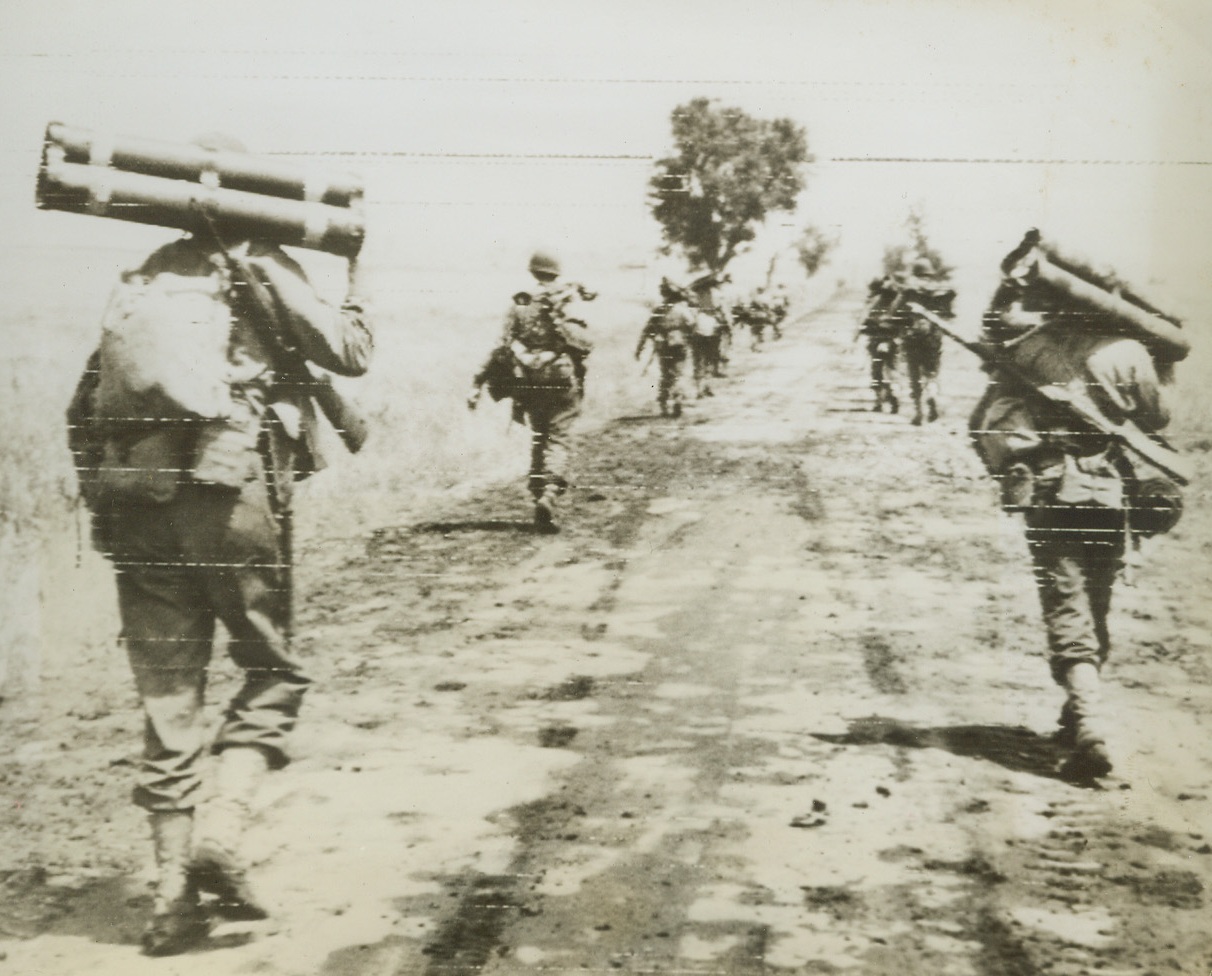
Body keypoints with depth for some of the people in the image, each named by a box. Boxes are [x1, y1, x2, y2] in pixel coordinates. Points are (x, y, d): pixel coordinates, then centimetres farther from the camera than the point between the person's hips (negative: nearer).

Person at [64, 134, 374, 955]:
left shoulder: (140, 283, 18)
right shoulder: (258, 269, 2)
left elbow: (85, 408, 17)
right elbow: (349, 353, -1)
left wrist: (105, 501, 22)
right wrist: (354, 279, 13)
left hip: (137, 507, 5)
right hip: (233, 497, -4)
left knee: (168, 697, 9)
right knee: (274, 671, 12)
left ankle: (175, 890, 9)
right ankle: (221, 839, -5)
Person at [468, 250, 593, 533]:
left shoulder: (519, 304, 3)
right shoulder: (569, 302, -2)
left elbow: (502, 347, -2)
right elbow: (584, 344, -10)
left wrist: (479, 383, -1)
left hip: (527, 382, 3)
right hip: (562, 382, -2)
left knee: (537, 440, 17)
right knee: (558, 440, -1)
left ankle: (538, 495, 16)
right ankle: (550, 494, -22)